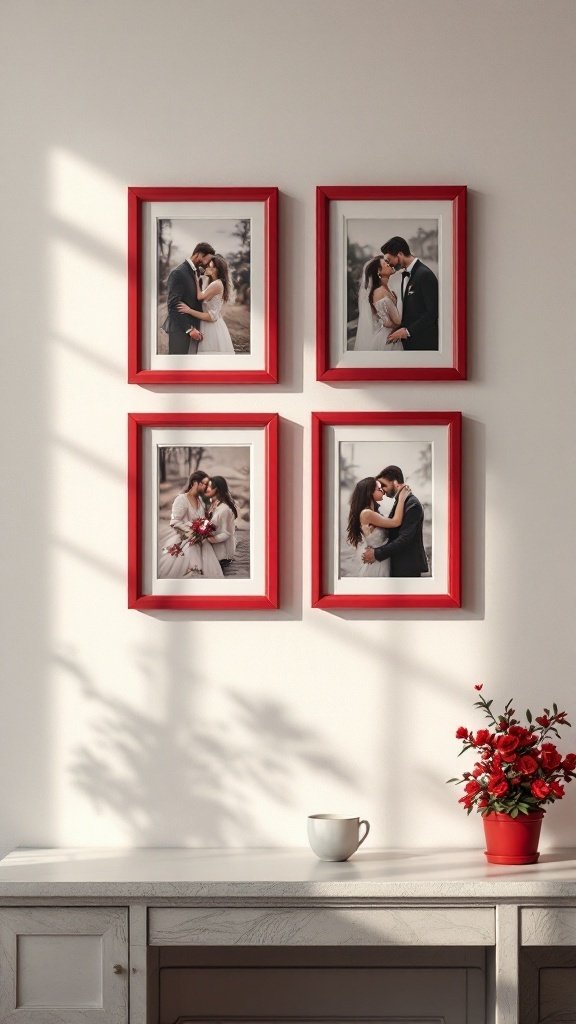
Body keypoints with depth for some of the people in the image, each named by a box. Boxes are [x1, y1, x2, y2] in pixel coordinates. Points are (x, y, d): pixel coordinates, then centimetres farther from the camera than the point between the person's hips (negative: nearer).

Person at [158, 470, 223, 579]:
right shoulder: (181, 499, -14)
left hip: (199, 542, 7)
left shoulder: (200, 499, 10)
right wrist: (192, 533, -22)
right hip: (183, 543, -7)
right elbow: (175, 522, -18)